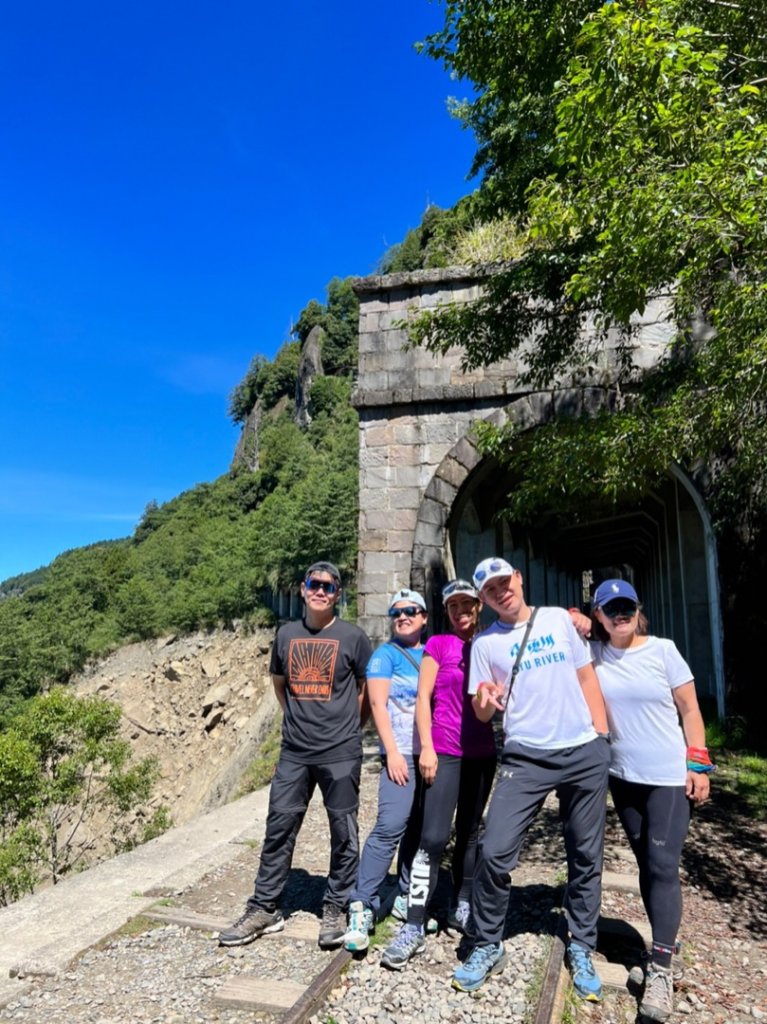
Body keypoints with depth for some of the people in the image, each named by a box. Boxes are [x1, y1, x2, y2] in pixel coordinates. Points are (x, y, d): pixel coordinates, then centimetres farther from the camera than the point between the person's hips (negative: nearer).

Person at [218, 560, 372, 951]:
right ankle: (264, 908, 23)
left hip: (340, 753, -3)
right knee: (279, 827, 9)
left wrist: (345, 724, 6)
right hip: (294, 752, 3)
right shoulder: (286, 634, 5)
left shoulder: (352, 637, -5)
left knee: (343, 832, 8)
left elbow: (367, 688, 5)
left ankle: (336, 908, 24)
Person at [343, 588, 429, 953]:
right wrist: (392, 752, -14)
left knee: (420, 828, 10)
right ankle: (362, 907, -8)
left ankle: (407, 898, 24)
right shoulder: (385, 654, -1)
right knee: (390, 826, -15)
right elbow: (377, 703, -8)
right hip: (403, 753, -5)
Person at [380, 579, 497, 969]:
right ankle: (413, 927, -4)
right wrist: (426, 747, -11)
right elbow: (423, 697, -6)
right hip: (446, 752, -4)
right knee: (434, 837, -9)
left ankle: (461, 907, 29)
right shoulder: (439, 644, -4)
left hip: (483, 753, 4)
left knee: (470, 832, 14)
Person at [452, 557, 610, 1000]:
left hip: (585, 752, 2)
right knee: (495, 852, -9)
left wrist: (602, 737, 4)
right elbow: (482, 712, 2)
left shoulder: (559, 618, 5)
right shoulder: (485, 643, 2)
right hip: (526, 758, -1)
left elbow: (587, 677, 10)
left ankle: (581, 950, 31)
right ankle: (488, 947, 13)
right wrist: (484, 700, -22)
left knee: (586, 856, 12)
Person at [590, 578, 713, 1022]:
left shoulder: (662, 650, -8)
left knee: (664, 866, -4)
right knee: (647, 866, 14)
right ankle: (665, 944, 29)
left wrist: (699, 763, -8)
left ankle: (660, 969, 3)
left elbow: (689, 709, -4)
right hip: (623, 777, 3)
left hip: (670, 777, -3)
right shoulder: (592, 654, -3)